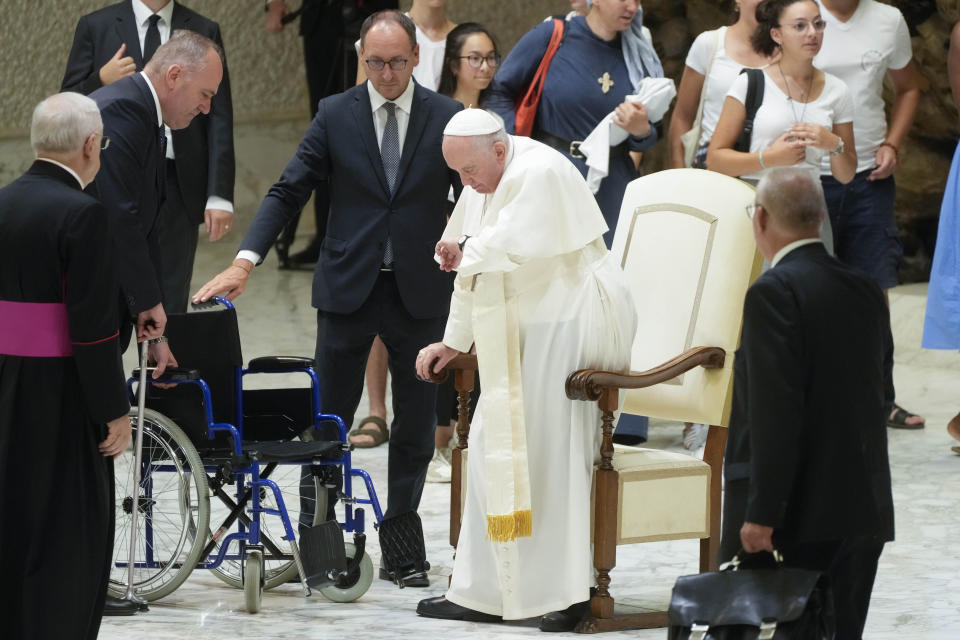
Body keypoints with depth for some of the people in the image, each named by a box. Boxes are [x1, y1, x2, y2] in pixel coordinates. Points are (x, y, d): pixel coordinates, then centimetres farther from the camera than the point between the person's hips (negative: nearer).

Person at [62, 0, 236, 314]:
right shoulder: (96, 27, 5)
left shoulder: (204, 32, 8)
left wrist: (219, 195, -4)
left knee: (170, 308, 1)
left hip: (177, 186, 1)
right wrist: (101, 81, -14)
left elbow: (219, 121, 4)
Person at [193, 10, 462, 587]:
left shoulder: (447, 118, 0)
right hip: (348, 288, 0)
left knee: (416, 425, 6)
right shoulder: (336, 115, 0)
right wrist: (245, 261, -12)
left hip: (419, 291, 0)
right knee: (328, 419, 2)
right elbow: (288, 192, -1)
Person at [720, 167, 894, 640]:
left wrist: (761, 515, -18)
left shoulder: (775, 293, -13)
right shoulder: (866, 292, 10)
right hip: (865, 511, 7)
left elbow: (775, 411, -19)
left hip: (796, 513, -7)